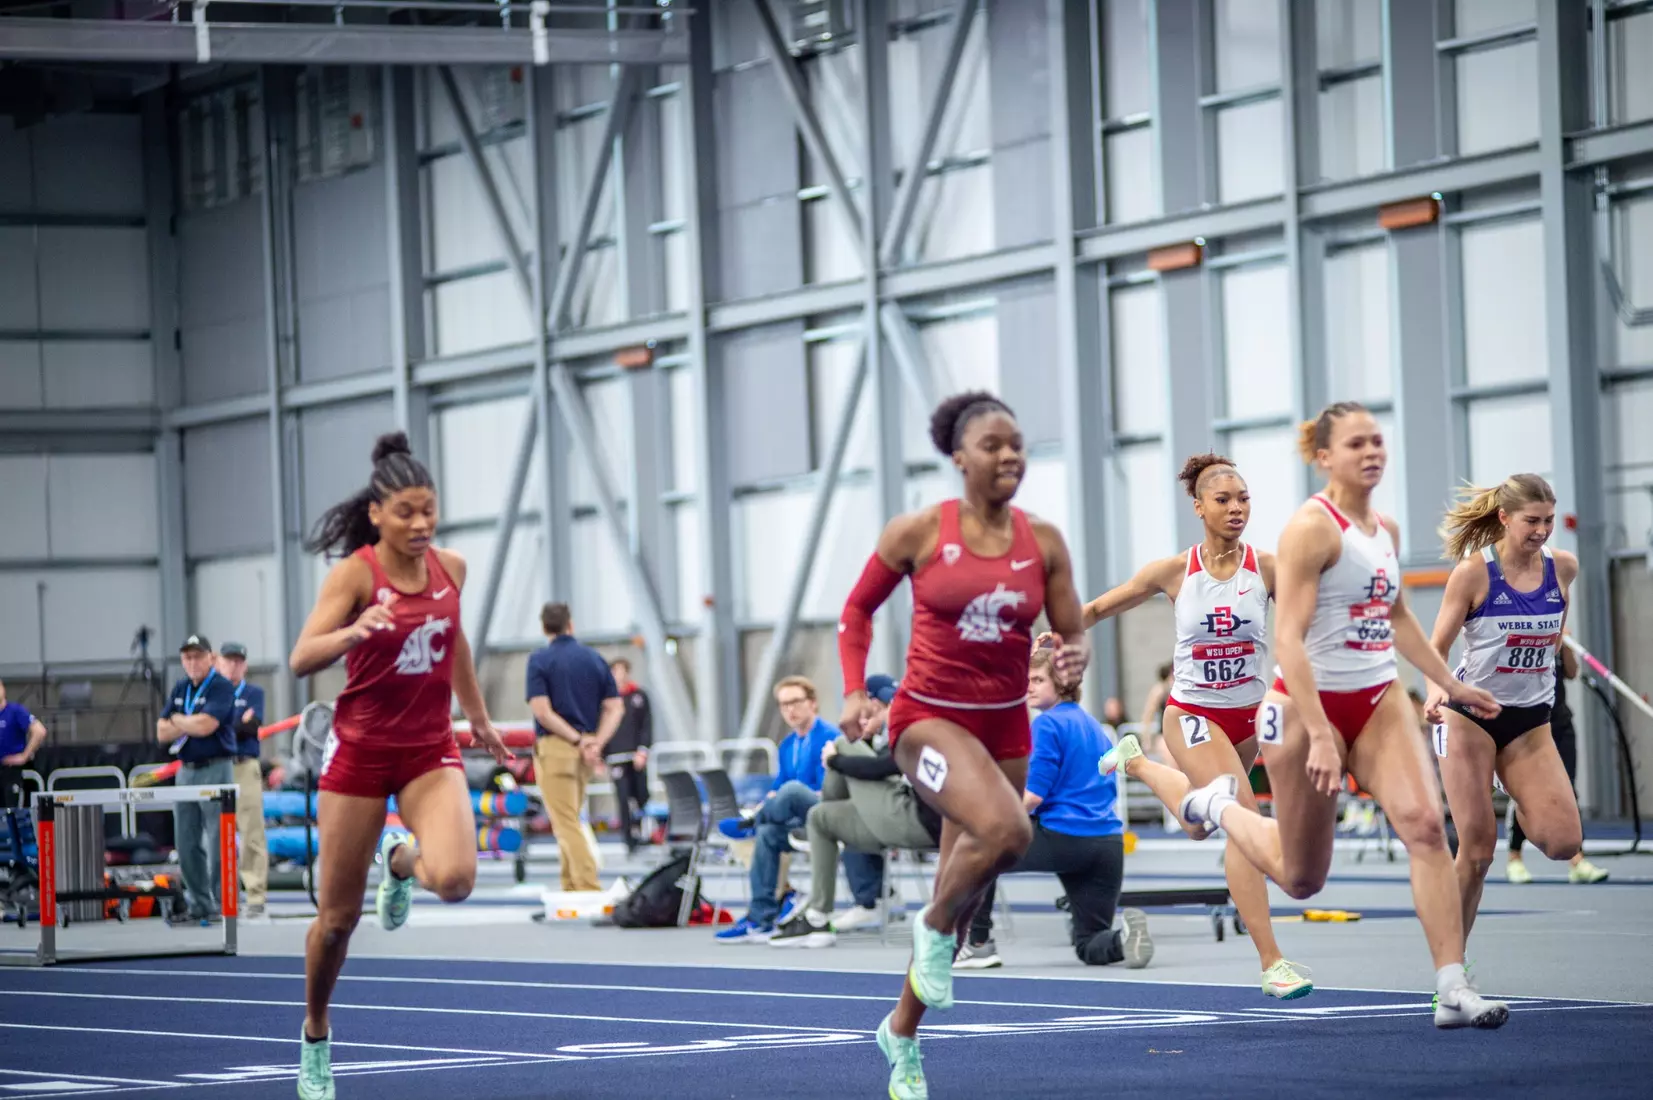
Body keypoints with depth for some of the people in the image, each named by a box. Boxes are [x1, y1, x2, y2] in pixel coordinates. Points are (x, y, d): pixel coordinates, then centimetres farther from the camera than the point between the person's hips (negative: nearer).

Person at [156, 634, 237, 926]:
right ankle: (199, 904, 16)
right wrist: (191, 724, -7)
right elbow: (162, 733, 9)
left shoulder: (221, 688, -7)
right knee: (186, 844, 9)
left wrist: (178, 720, -2)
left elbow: (205, 725, -20)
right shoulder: (179, 690, 15)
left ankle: (223, 905, -4)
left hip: (215, 770, -8)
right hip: (186, 770, 8)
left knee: (218, 841, -7)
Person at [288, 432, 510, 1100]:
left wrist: (478, 716, 29)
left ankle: (401, 858, 14)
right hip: (360, 750, -3)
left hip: (430, 750, 3)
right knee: (339, 917, 4)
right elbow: (300, 660, -24)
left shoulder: (450, 567, 0)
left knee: (454, 879, -24)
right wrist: (354, 632, -42)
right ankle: (315, 1040, 28)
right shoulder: (355, 573, -13)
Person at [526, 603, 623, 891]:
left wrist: (578, 740, -13)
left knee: (566, 824, -6)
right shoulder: (594, 659, 9)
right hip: (587, 749, 5)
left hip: (554, 748, -5)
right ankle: (571, 888, 19)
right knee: (571, 821, 17)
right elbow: (615, 708, 3)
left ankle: (589, 888, -16)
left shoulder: (540, 659, -5)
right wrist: (597, 743, -7)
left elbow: (541, 711, -14)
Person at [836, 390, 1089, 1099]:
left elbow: (1072, 634, 5)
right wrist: (854, 691, -7)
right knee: (1006, 829, -32)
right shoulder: (918, 533, -7)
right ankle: (933, 928, -3)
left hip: (1005, 726, 5)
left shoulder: (1044, 542, 1)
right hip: (929, 717, -4)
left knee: (963, 896, 11)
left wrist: (1075, 657, -19)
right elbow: (858, 609, 5)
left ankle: (901, 1033, 30)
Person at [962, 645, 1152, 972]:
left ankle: (979, 945, 11)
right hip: (1109, 843, 7)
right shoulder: (1093, 725, 19)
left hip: (1063, 840, -7)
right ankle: (1123, 937, -20)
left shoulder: (1048, 723, -6)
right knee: (1092, 947, 13)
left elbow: (1034, 795, -13)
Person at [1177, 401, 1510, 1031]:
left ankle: (1453, 990, -19)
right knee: (1301, 878, 7)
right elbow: (1288, 637, -21)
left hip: (1377, 701, 6)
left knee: (1425, 824, -17)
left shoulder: (1386, 530, 8)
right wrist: (1319, 735, -27)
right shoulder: (1312, 527, -15)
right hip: (1309, 704, -6)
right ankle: (1221, 806, 38)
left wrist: (1451, 684, 26)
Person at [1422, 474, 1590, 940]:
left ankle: (1523, 810, 21)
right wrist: (1436, 689, -27)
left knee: (1564, 841, -13)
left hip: (1530, 721, 4)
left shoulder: (1563, 568, -2)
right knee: (1477, 850, -6)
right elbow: (1436, 648, -9)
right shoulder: (1473, 572, -14)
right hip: (1470, 715, -4)